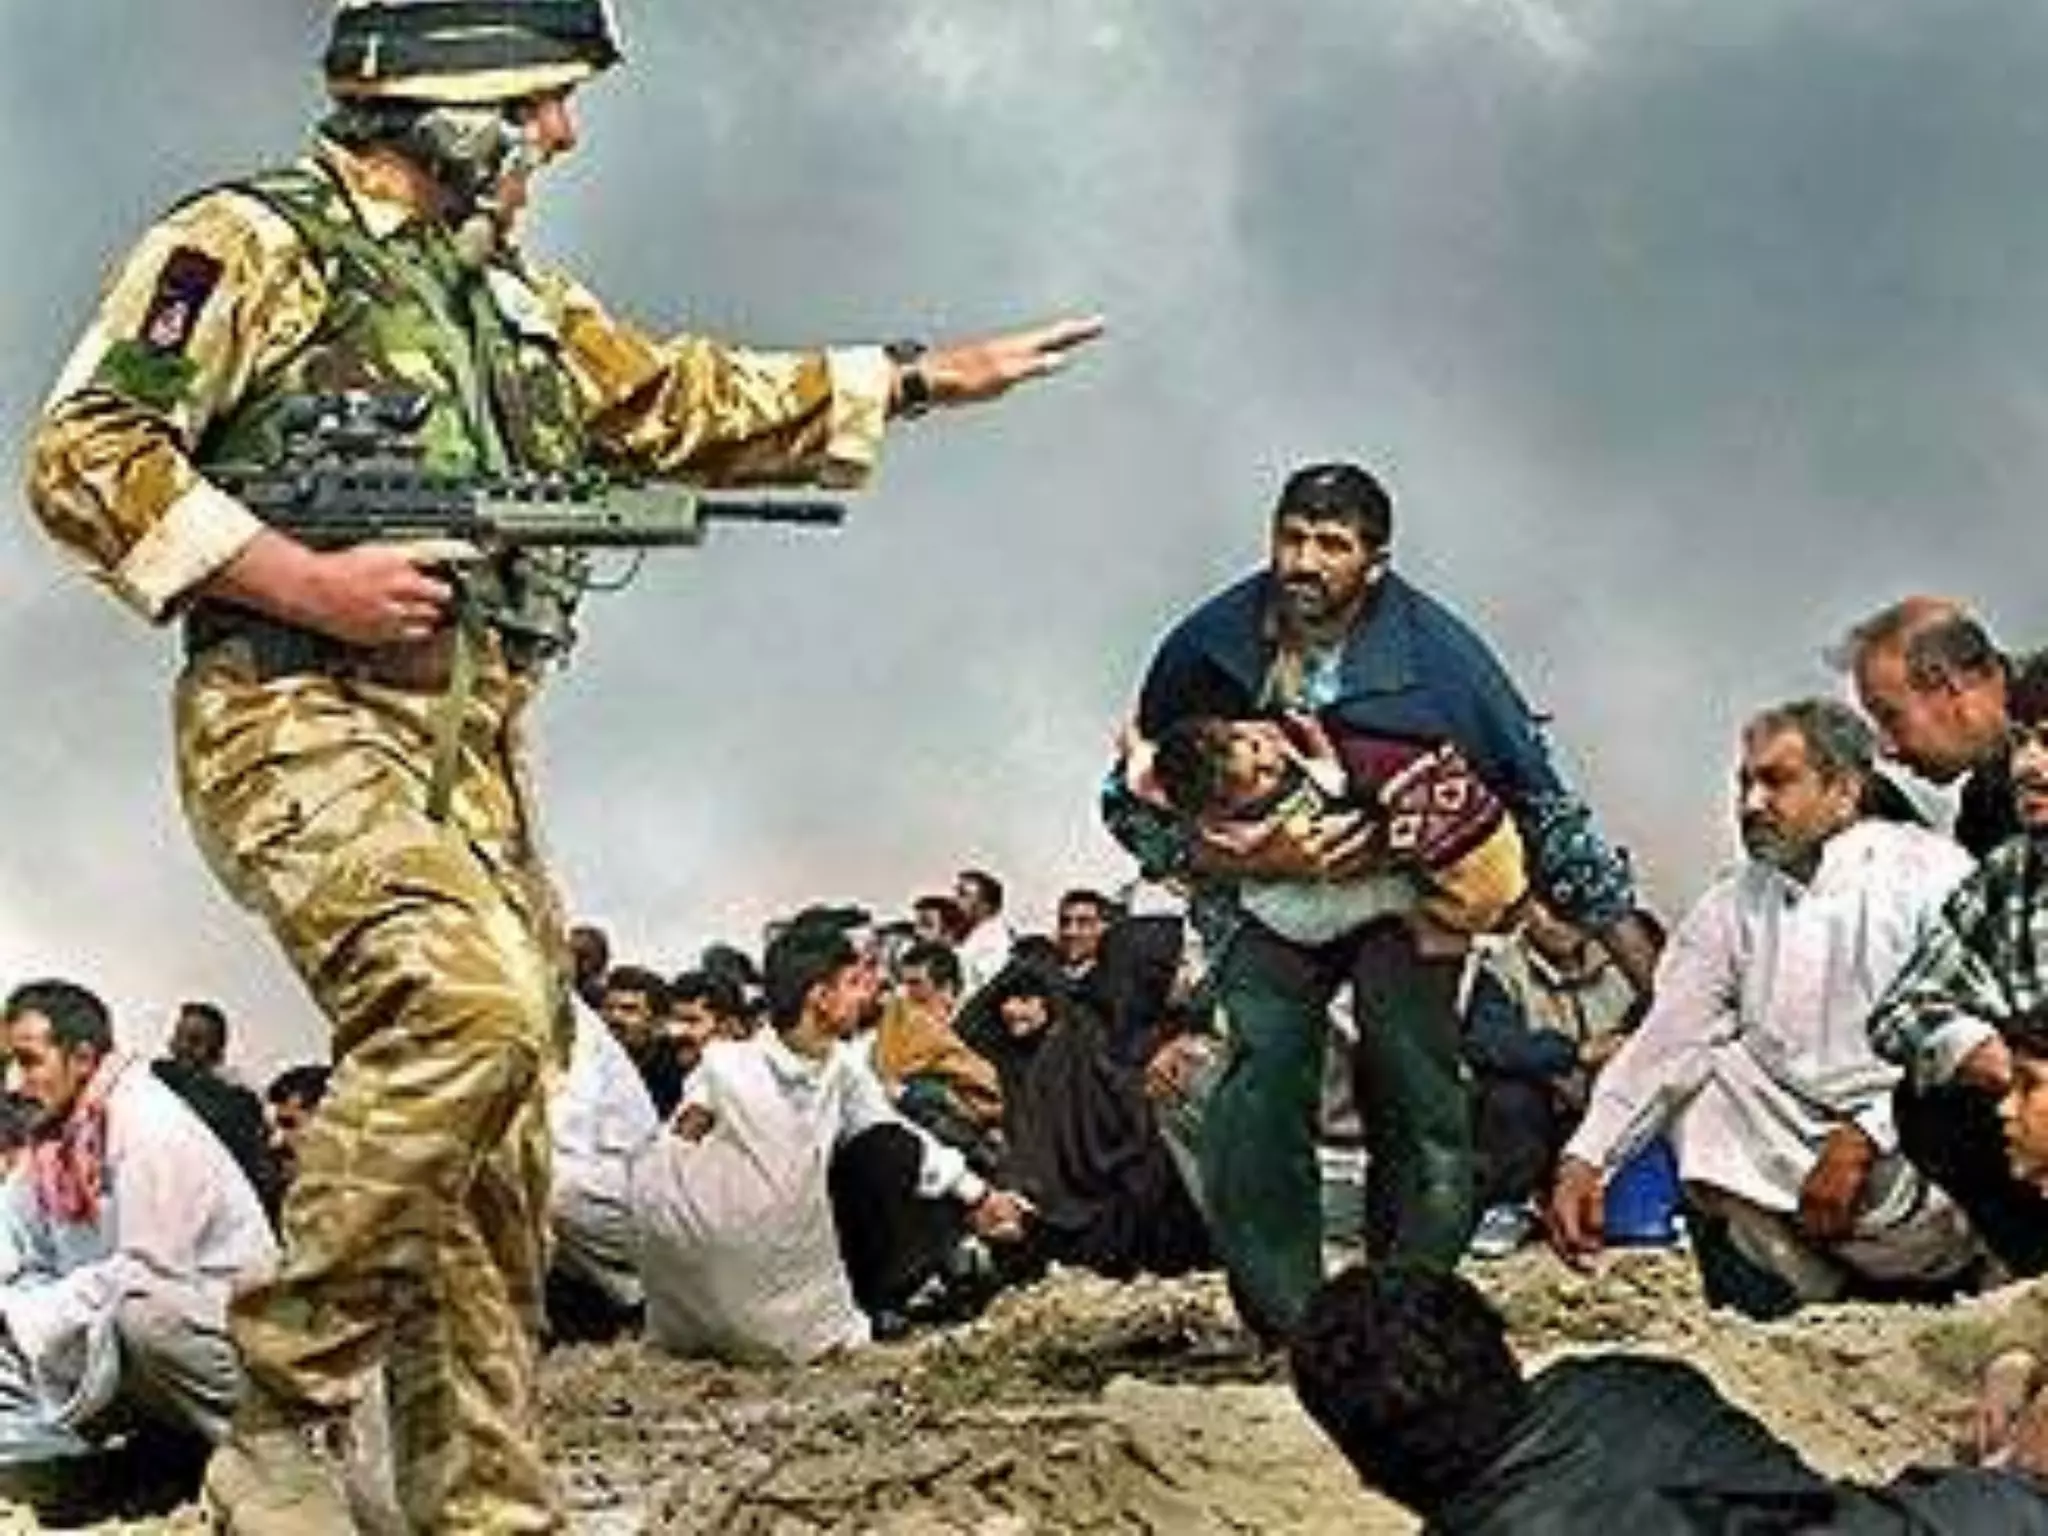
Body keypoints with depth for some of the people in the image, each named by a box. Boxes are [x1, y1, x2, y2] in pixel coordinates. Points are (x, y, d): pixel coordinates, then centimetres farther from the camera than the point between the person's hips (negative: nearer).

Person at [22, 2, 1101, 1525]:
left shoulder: (515, 301, 20)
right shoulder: (253, 244, -4)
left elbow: (691, 402, 30)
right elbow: (86, 454, -10)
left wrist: (926, 374, 28)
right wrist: (305, 582, -17)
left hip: (476, 755, 8)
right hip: (304, 723, -8)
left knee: (496, 1169, 4)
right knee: (467, 1008, -29)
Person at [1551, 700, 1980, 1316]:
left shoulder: (1929, 873, -6)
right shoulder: (1733, 906, 10)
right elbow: (1662, 1043, 3)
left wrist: (1862, 1141, -22)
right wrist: (1585, 1161, -9)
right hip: (1795, 1140, 5)